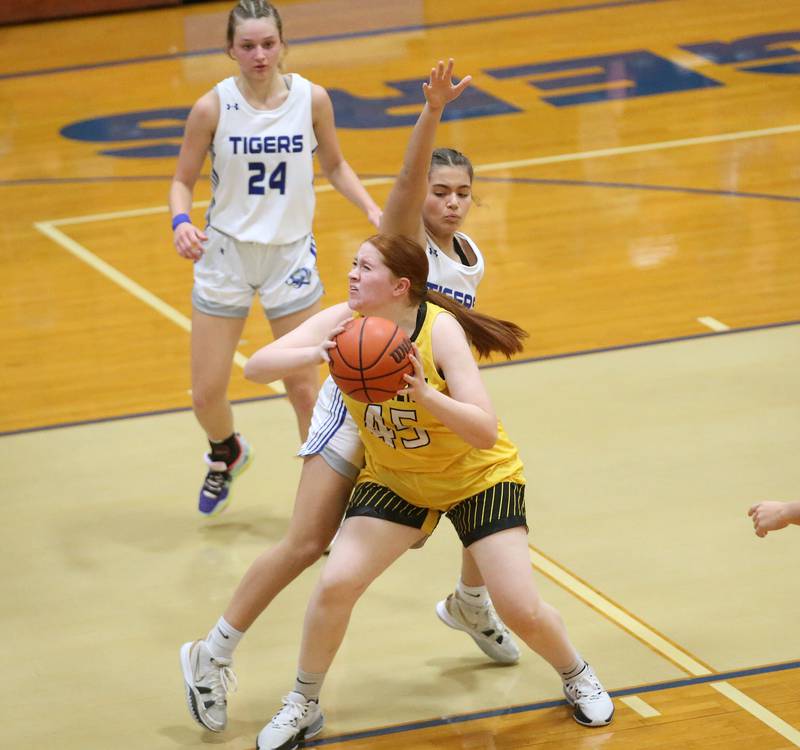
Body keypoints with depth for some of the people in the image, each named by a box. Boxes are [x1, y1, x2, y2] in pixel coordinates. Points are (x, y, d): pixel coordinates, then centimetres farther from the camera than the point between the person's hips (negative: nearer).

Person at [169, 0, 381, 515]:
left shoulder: (312, 100, -9)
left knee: (304, 389, 2)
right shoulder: (213, 108, -13)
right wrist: (181, 221, -23)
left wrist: (371, 208, -7)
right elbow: (183, 181, -3)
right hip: (226, 255, 0)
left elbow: (335, 167, 8)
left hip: (292, 255, 0)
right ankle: (228, 455, 40)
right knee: (206, 395, 5)